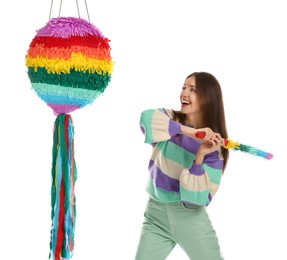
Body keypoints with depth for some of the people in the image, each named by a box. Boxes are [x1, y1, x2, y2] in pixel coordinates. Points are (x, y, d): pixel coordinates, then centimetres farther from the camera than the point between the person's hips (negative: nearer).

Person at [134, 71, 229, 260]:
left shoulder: (214, 144, -6)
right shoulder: (170, 118, -3)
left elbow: (200, 197, -14)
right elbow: (146, 118, -28)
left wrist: (200, 157, -26)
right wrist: (190, 131, -34)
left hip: (190, 216, -1)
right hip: (156, 214, 1)